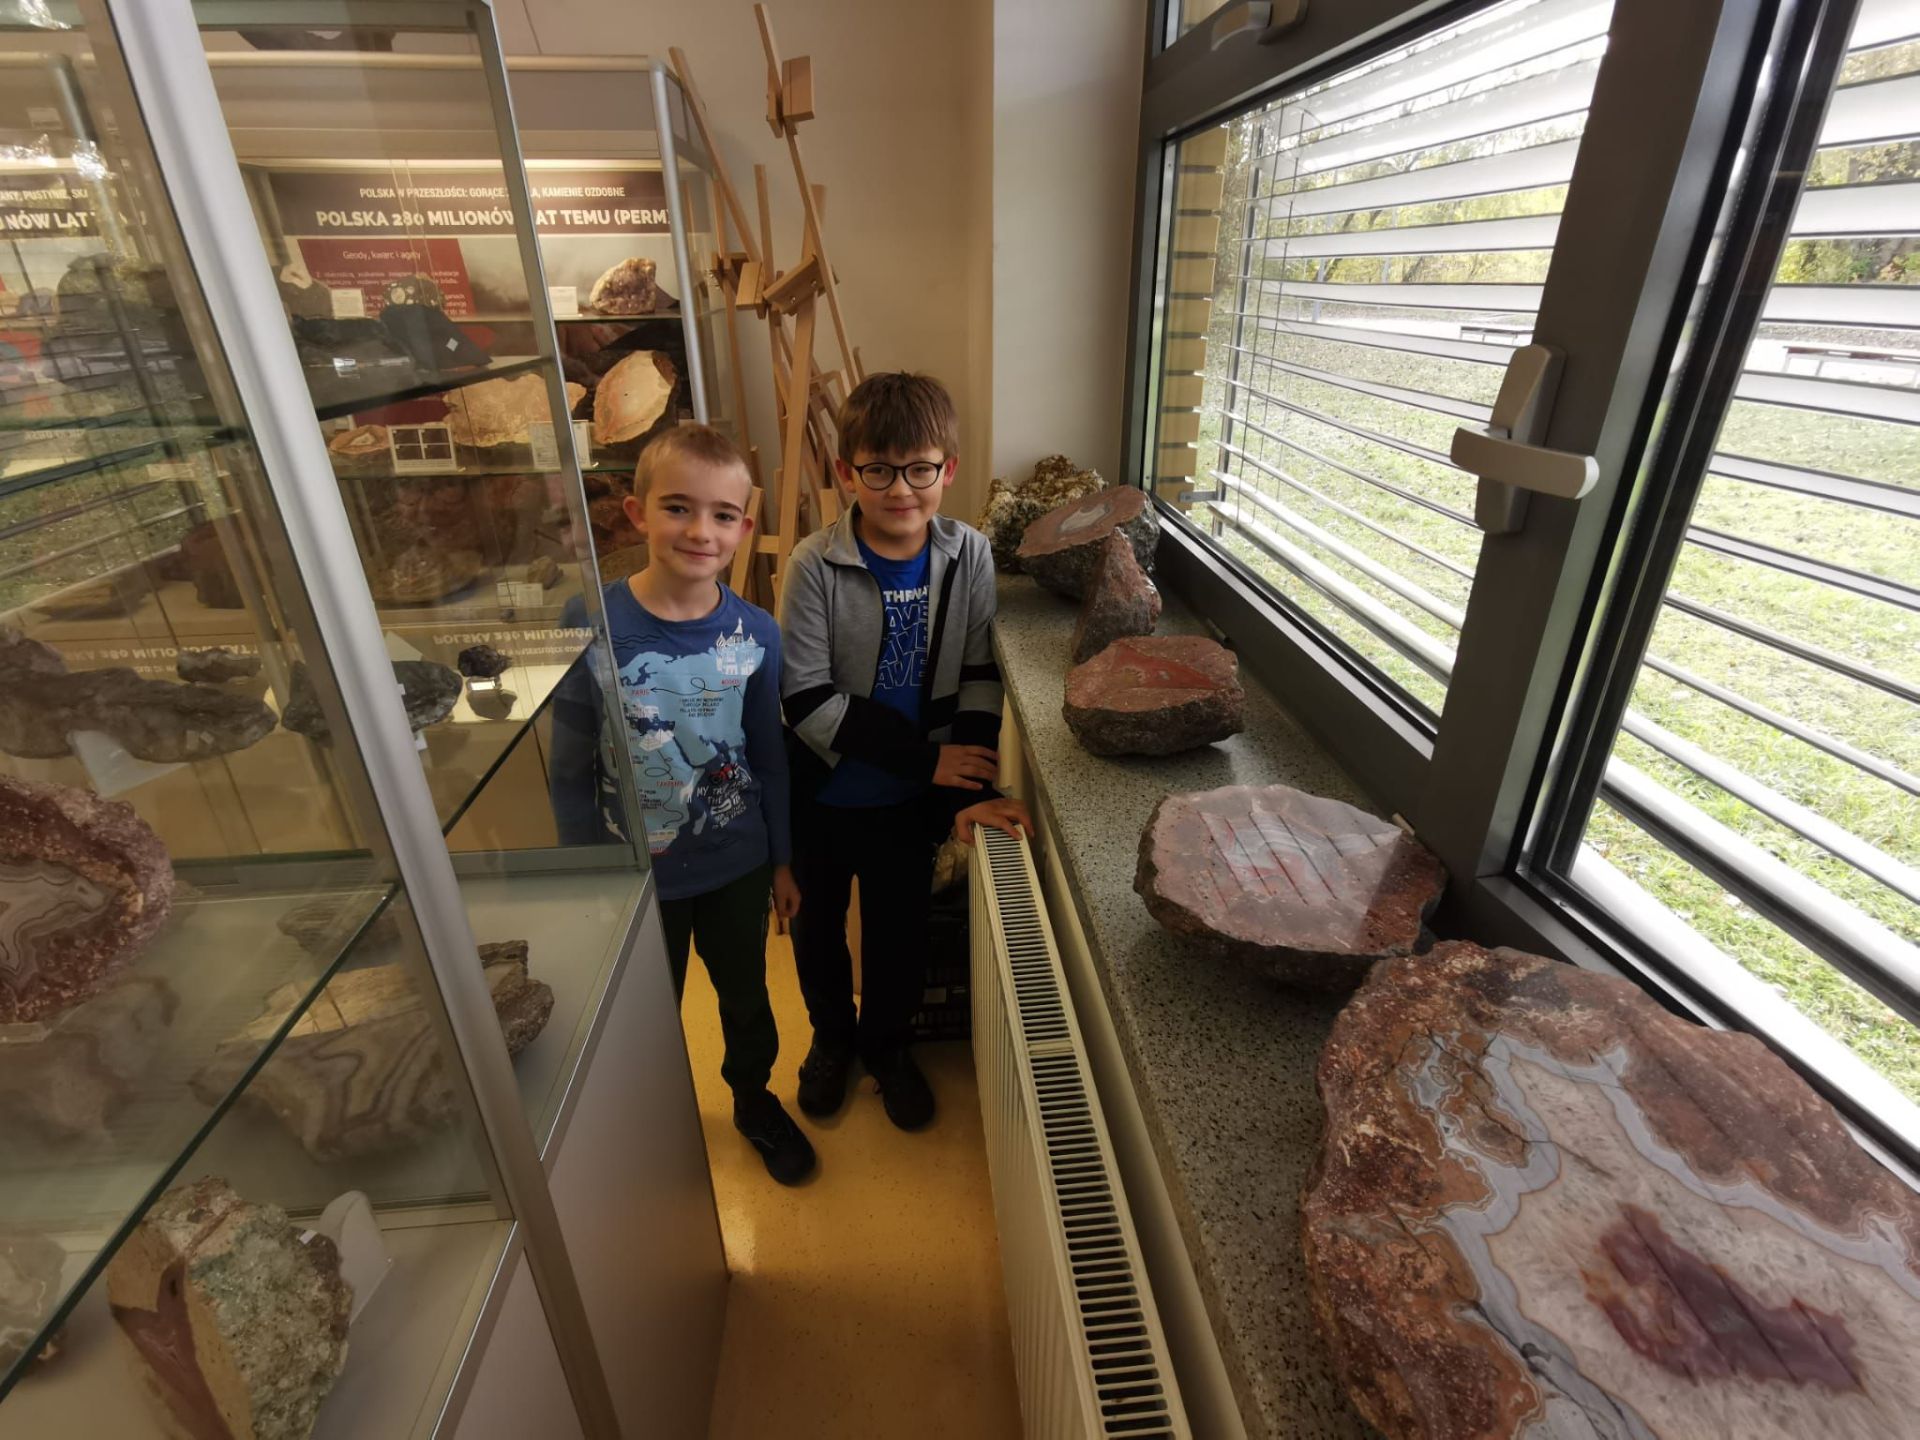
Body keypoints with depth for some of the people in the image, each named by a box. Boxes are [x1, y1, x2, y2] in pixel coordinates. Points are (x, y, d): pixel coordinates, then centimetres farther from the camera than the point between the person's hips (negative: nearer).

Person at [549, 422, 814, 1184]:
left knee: (746, 992, 24)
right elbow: (571, 771, -10)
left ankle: (754, 1099, 53)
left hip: (738, 863, 2)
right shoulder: (594, 628, -20)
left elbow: (769, 757, -2)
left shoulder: (755, 633, -13)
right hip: (640, 874, -1)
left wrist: (784, 860, 5)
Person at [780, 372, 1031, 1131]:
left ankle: (885, 1042, 48)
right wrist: (926, 758, -22)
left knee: (899, 928, 18)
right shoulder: (815, 565, -20)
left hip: (913, 797, 2)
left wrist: (971, 791, -17)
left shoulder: (969, 555, -12)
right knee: (819, 924, 21)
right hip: (823, 791, -1)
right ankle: (832, 1035, 50)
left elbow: (979, 678, -8)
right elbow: (805, 699, -21)